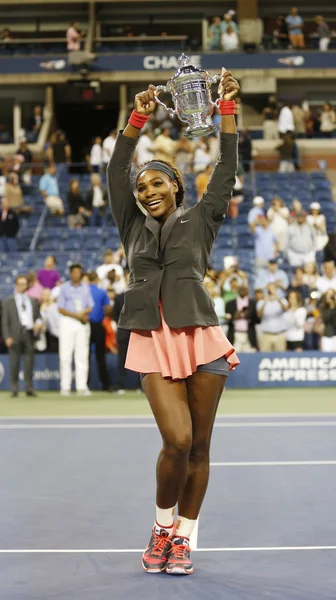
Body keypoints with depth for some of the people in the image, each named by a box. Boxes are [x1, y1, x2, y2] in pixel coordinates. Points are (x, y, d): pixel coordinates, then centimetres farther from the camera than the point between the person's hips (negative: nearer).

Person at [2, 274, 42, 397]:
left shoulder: (33, 301, 19)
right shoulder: (8, 302, 9)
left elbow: (38, 316, 18)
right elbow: (5, 322, 3)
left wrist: (38, 322, -7)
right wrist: (7, 337, -8)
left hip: (29, 333, 2)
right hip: (15, 335, -2)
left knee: (29, 362, -1)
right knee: (14, 363, -3)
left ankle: (29, 388, 2)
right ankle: (14, 389, 1)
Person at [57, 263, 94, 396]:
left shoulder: (86, 288, 14)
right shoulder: (64, 288, 4)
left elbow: (90, 307, 11)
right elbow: (61, 309, -2)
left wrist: (83, 313, -11)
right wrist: (76, 315, -13)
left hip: (83, 324, 3)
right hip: (67, 322, -3)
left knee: (82, 356, 0)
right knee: (65, 356, -7)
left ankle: (82, 386, 2)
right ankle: (65, 387, -5)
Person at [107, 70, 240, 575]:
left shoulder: (200, 220, 10)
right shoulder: (134, 226, 15)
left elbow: (226, 169, 6)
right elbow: (116, 172, 7)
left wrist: (228, 108, 2)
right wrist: (138, 118, 0)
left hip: (201, 339, 0)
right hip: (153, 343, 0)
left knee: (198, 445, 2)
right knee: (177, 441, -13)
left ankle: (183, 537, 15)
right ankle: (163, 524, 10)